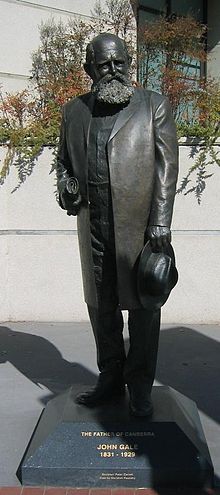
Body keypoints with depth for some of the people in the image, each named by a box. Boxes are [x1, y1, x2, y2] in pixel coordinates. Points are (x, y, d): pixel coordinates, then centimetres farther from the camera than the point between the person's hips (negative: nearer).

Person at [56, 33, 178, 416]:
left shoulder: (154, 105, 5)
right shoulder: (73, 111, 14)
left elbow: (166, 165, -2)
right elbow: (64, 161, 22)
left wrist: (160, 223, -10)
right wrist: (65, 189, -1)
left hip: (141, 223, -3)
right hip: (93, 225, 4)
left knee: (143, 306, 3)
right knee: (100, 305, 10)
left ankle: (140, 386, 20)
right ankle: (111, 377, 27)